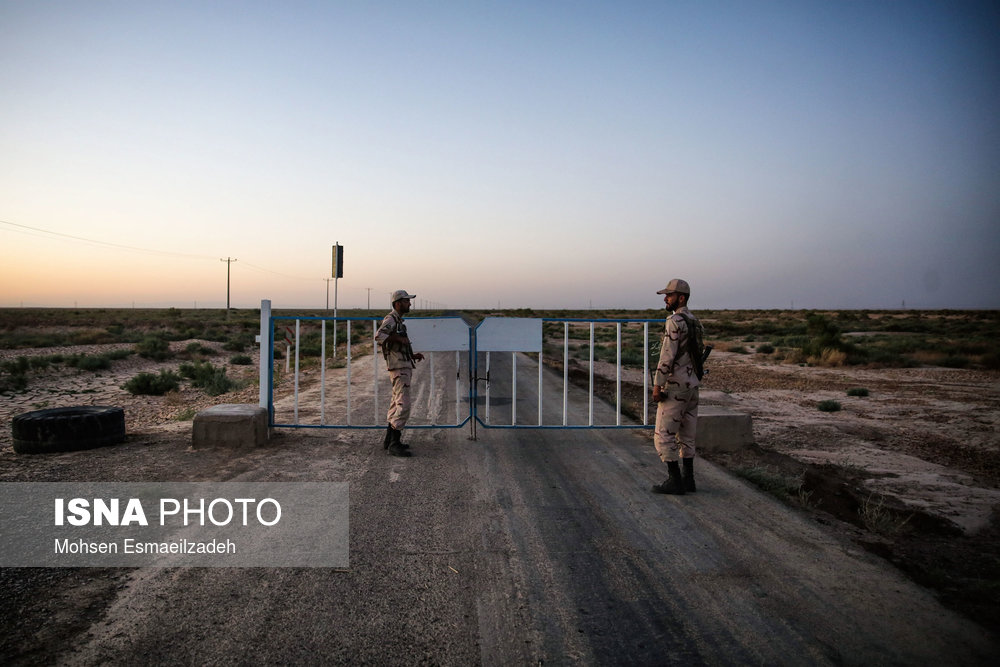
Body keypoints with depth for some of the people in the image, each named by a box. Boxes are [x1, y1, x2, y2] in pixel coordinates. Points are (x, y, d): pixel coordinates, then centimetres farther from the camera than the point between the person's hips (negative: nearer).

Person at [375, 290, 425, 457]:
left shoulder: (398, 321, 20)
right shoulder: (390, 319, -11)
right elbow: (379, 337, -30)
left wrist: (413, 355, 15)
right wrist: (399, 338, -23)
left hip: (404, 367, 10)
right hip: (399, 368, -10)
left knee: (396, 404, 14)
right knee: (403, 406, -12)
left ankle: (389, 441, 21)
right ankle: (394, 445, -10)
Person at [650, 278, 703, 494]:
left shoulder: (674, 321, -17)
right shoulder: (695, 322, 13)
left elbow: (667, 356, -22)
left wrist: (657, 385, -18)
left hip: (675, 387, -9)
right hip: (692, 385, 10)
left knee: (663, 435, -3)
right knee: (686, 435, 14)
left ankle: (674, 482, -2)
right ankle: (688, 480, 17)